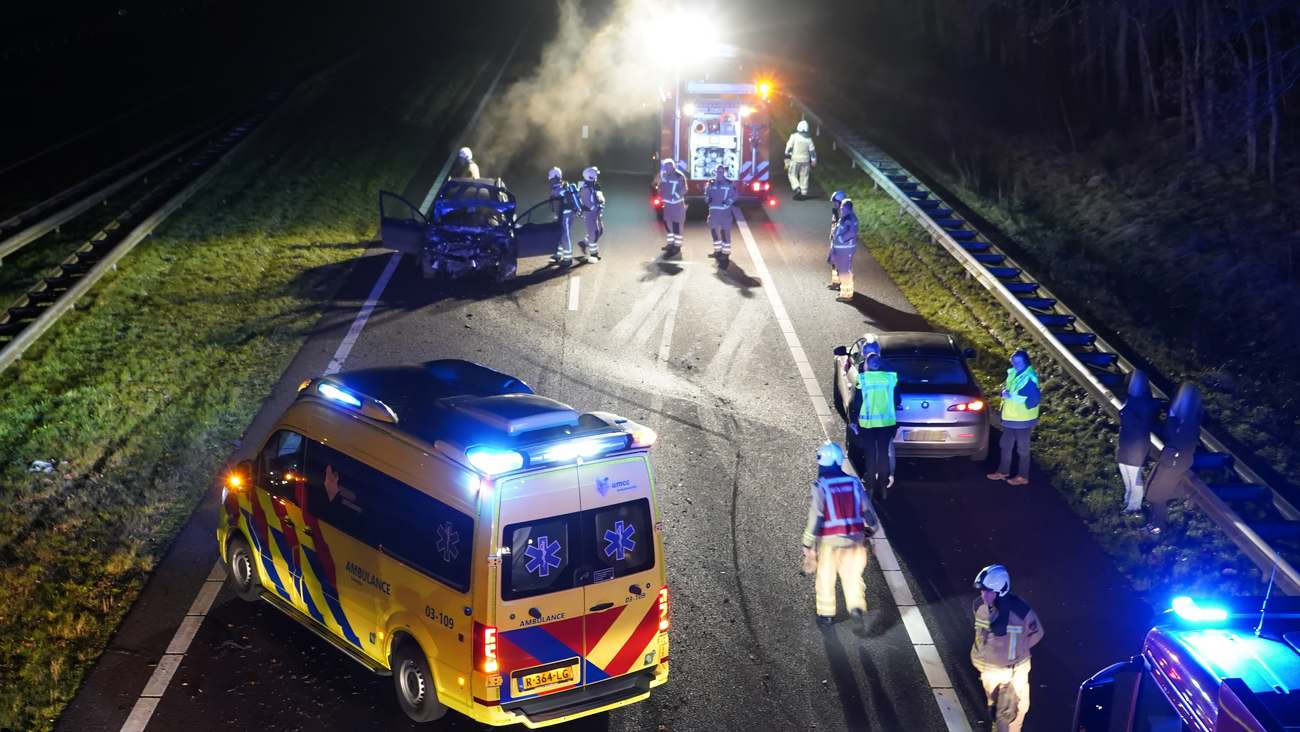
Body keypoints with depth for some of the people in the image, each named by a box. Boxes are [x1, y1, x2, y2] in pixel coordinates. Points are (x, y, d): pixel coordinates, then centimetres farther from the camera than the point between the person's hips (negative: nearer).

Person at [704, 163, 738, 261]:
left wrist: (728, 201, -22)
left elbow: (733, 196, -4)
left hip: (725, 211, -4)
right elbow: (707, 195, 12)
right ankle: (718, 249, 25)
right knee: (713, 229, 8)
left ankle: (726, 251, 4)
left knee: (725, 230, -4)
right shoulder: (711, 184, 9)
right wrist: (707, 198, -11)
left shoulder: (729, 184, -2)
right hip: (714, 211, 4)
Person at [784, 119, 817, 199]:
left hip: (795, 160, -3)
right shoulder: (809, 139, 5)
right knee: (804, 177, 8)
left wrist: (787, 160, -2)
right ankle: (804, 193, 7)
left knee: (792, 175, 6)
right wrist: (813, 161, 15)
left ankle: (797, 189, -13)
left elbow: (789, 148, -7)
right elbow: (812, 150, 8)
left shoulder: (794, 136, -5)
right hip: (805, 160, 3)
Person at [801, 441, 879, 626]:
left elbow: (815, 518, -16)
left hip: (829, 541, -3)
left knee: (825, 576, 16)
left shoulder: (820, 486, -13)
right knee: (852, 572, 18)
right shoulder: (855, 483, 0)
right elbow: (868, 512, 5)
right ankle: (856, 605, 0)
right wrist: (870, 529, 24)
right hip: (854, 538, 3)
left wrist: (808, 546, -11)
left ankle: (826, 614, 24)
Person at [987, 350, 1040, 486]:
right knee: (1005, 445, 19)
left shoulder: (1030, 377, -20)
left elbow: (1036, 398, -23)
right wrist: (1004, 392, -9)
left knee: (1022, 448, 4)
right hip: (1009, 418, 8)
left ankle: (1023, 477, 15)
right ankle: (1003, 471, 33)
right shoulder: (1012, 373, 5)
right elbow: (1006, 388, 17)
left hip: (1023, 420, -8)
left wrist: (1013, 397, -23)